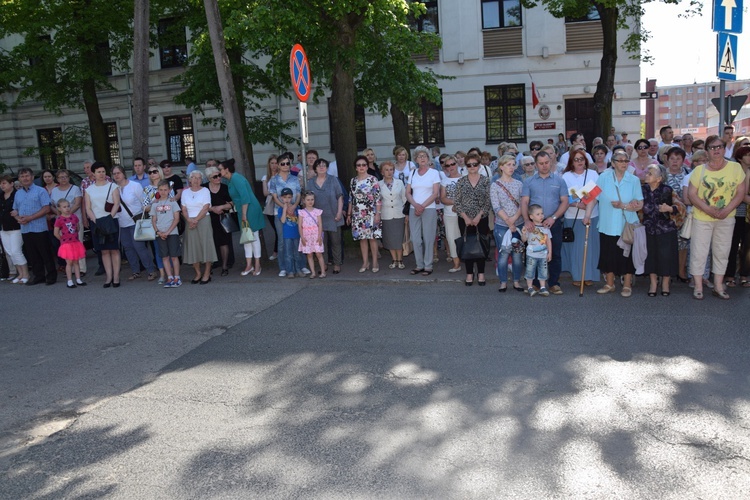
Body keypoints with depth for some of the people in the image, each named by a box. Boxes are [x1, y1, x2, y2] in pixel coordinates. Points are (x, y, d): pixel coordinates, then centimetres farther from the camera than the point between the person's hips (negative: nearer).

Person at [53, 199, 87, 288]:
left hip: (76, 243, 4)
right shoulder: (59, 219, -10)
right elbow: (56, 233, -5)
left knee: (76, 262, 10)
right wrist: (63, 239, 1)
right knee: (69, 263, -1)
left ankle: (78, 280, 16)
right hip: (66, 244, -4)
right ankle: (69, 281, 6)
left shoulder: (74, 216, 4)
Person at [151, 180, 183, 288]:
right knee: (165, 257, 3)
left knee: (174, 256, -2)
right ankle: (170, 278, 8)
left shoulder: (172, 202, 1)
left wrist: (167, 232, -10)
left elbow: (176, 218, -4)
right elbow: (153, 220, 10)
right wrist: (158, 232, -6)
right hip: (160, 234, 3)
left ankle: (177, 278, 4)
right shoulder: (155, 204, 10)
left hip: (172, 233, -3)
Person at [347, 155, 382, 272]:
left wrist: (377, 214, -13)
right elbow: (351, 199, 14)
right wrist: (349, 214, 13)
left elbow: (378, 198, -7)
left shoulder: (373, 180, -5)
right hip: (357, 215, 4)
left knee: (372, 238, -1)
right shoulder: (353, 181, 9)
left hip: (370, 214, -4)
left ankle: (375, 263, 9)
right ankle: (365, 263, 15)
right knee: (361, 238, 6)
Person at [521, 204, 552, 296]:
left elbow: (548, 240, 8)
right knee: (530, 271, 3)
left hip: (543, 255, 3)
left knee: (543, 272, 8)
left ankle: (542, 288, 18)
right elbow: (524, 239, -3)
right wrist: (523, 233, -24)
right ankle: (530, 288, 13)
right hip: (531, 255, -3)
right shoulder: (529, 227, -6)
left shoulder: (546, 227, 4)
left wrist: (550, 252, 6)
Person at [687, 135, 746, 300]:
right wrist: (708, 209, -18)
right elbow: (691, 194, -5)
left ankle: (718, 286, 21)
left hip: (726, 218, 1)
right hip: (702, 218, -1)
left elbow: (741, 192, -2)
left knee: (722, 252, 9)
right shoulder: (699, 170, -3)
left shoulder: (736, 167, -1)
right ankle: (698, 286, 12)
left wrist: (726, 210, -15)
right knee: (699, 252, 1)